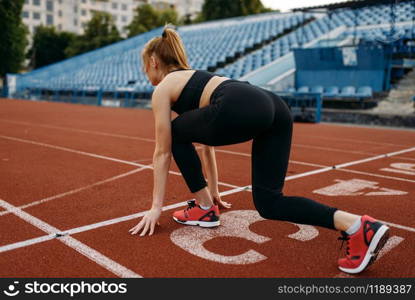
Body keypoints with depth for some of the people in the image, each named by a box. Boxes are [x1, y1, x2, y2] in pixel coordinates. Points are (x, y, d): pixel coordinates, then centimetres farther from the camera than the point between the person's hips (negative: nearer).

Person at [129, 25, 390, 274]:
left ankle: (204, 209, 23)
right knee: (269, 204, 10)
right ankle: (358, 227, -7)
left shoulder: (162, 90, 18)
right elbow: (205, 140, 43)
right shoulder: (192, 77, 40)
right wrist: (214, 191, 49)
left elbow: (163, 152, 16)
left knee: (177, 133, 20)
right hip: (275, 107, 9)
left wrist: (156, 207, 23)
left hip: (242, 110, -8)